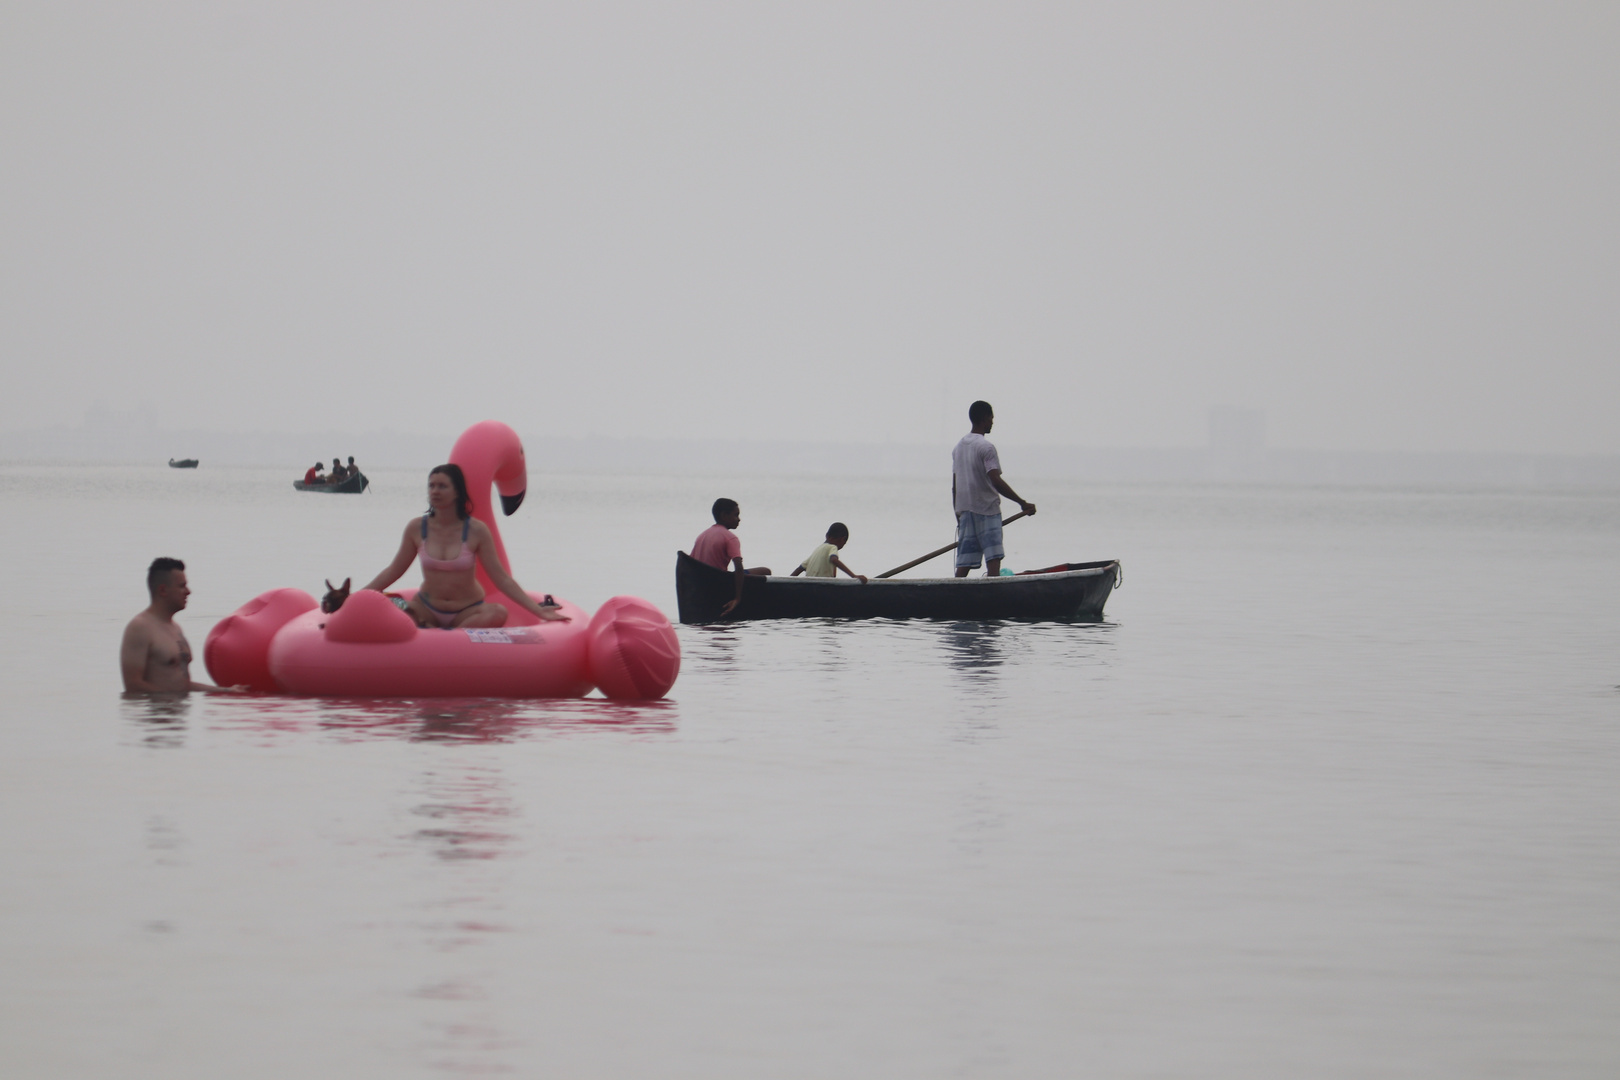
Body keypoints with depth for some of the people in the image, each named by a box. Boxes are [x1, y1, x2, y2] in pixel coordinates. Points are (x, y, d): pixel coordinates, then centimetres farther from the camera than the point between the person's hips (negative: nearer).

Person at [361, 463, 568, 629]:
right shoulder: (417, 528, -3)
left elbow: (501, 578, -7)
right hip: (427, 608, 1)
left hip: (467, 611, -1)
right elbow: (393, 571, 9)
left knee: (498, 613, -35)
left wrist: (537, 610, -13)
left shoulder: (476, 531, -8)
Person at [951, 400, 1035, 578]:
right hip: (987, 510, -7)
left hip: (965, 510, 7)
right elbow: (996, 482, -20)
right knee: (993, 560, -9)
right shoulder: (986, 447, -10)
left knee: (963, 566, 4)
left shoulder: (958, 447, 14)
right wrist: (1022, 503, -19)